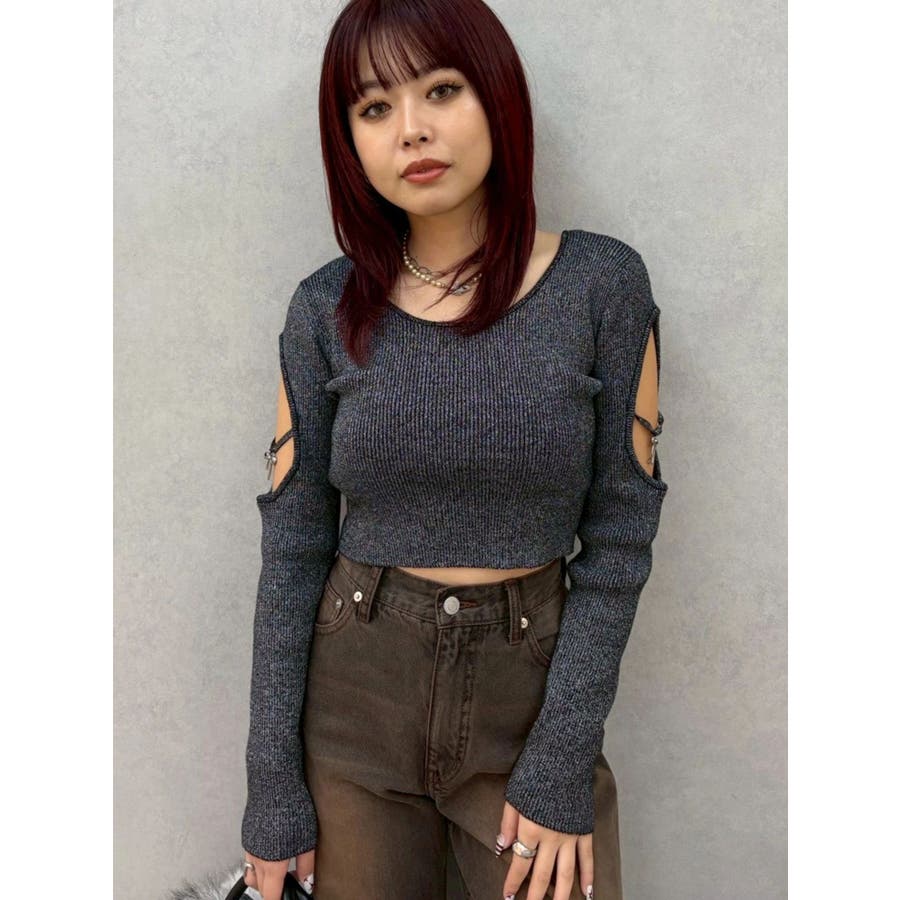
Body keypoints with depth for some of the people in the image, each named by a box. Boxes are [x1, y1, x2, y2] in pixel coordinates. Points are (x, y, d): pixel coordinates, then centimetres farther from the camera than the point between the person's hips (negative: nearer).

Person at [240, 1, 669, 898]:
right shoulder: (324, 311, -5)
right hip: (355, 701, 2)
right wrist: (271, 778, -4)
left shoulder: (602, 284, -8)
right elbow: (292, 547, -3)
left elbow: (618, 538, -7)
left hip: (534, 696, -1)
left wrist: (565, 763, -11)